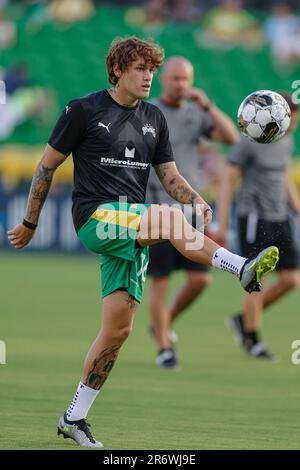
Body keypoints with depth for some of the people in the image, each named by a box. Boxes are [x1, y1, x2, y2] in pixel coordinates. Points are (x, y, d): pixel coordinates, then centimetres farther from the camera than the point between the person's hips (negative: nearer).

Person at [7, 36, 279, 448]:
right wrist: (30, 223, 8)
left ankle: (74, 418, 9)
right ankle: (243, 270, -48)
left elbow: (170, 176, 16)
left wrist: (196, 199, -6)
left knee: (118, 329, 0)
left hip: (133, 231, 6)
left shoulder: (153, 118, 16)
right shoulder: (84, 110, 0)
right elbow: (48, 165, 5)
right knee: (167, 216, -33)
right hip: (95, 217, -6)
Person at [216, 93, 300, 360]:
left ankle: (243, 320, 16)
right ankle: (252, 341, 10)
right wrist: (222, 224, -11)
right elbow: (228, 181, -9)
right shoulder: (248, 142, -11)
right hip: (253, 218, -7)